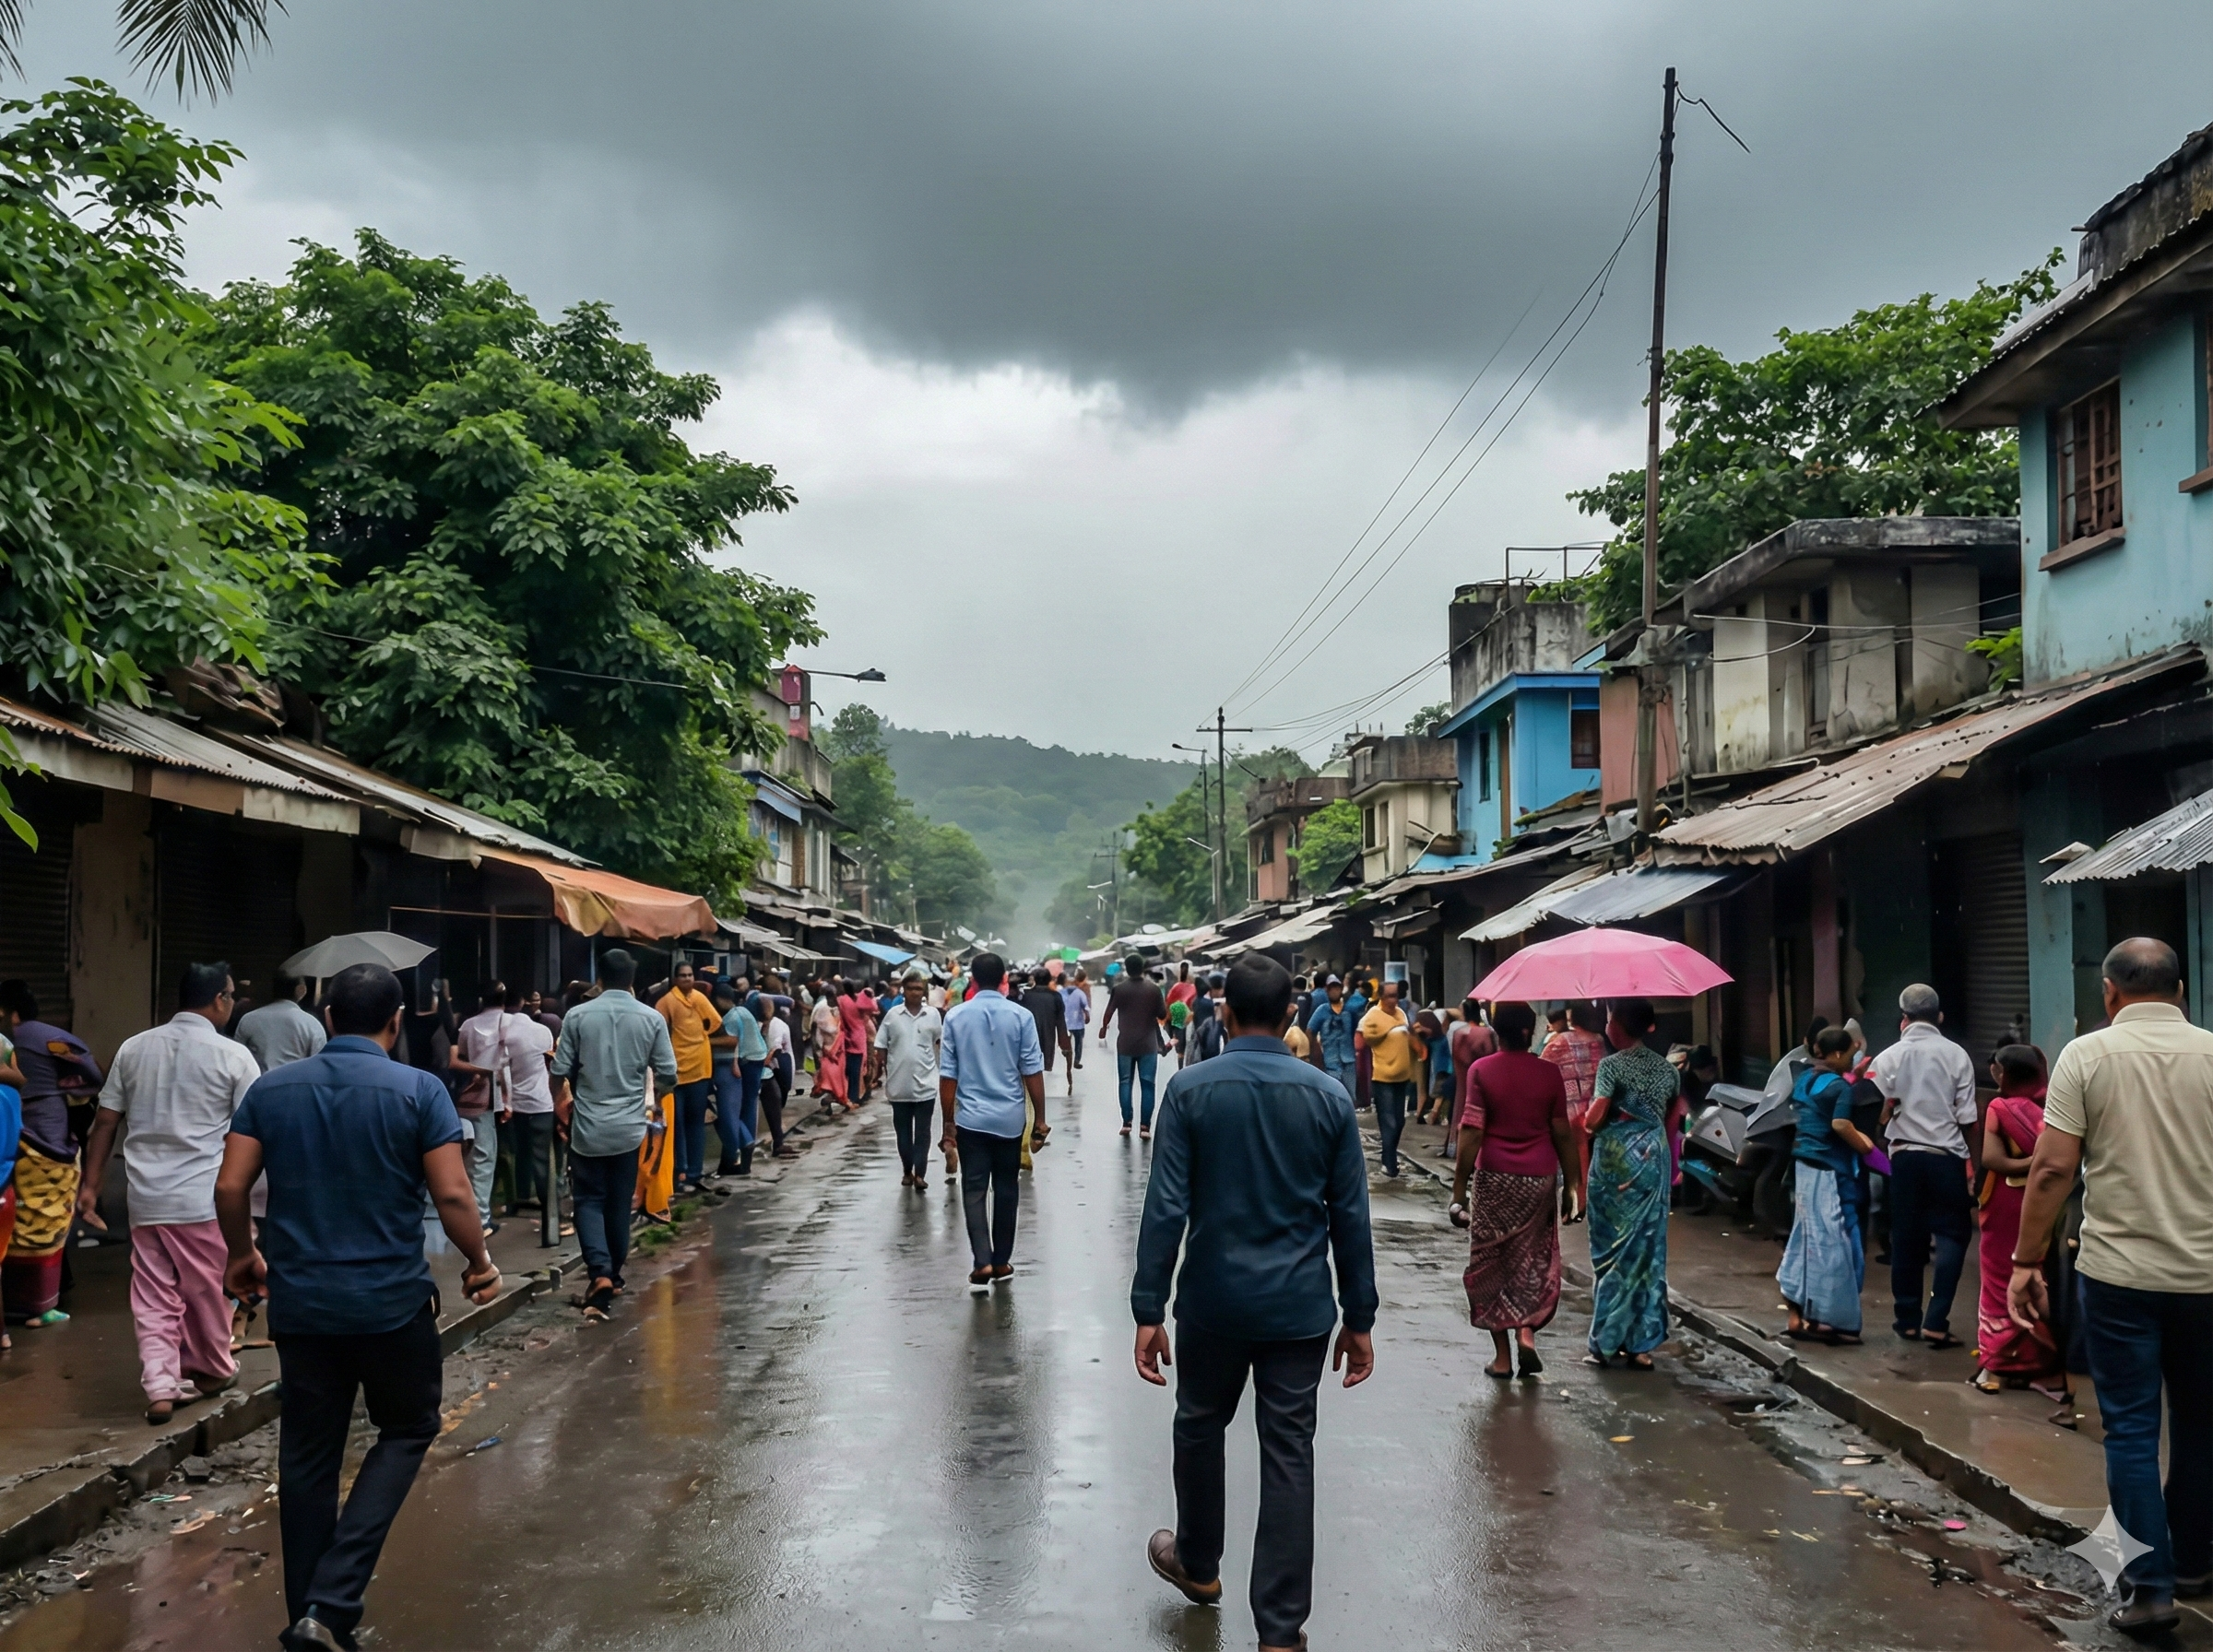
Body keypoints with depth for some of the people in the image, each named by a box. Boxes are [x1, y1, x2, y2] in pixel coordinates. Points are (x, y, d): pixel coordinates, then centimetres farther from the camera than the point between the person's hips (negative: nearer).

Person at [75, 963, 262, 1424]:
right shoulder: (233, 1056, -7)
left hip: (145, 1195, 4)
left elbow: (106, 1121, 8)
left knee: (153, 1295, 8)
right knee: (206, 1290, 13)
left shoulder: (134, 1048, 7)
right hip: (203, 1197, -3)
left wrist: (90, 1185, 12)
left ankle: (160, 1386, 1)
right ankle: (213, 1370, 29)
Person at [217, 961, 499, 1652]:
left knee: (308, 1454, 14)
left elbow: (229, 1188, -1)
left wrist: (243, 1256, 17)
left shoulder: (272, 1088, 2)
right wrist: (480, 1263, 2)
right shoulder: (418, 1090, -10)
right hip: (391, 1299, -3)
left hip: (299, 1300, 3)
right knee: (407, 1430, 14)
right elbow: (452, 1195, -14)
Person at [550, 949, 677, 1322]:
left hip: (587, 1127, -2)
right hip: (629, 1127, 2)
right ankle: (613, 1273, 26)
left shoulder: (578, 1016, -6)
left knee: (589, 1200, 6)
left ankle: (600, 1274, -12)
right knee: (619, 1202, 15)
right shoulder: (652, 1019, -3)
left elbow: (560, 1071, -5)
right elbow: (668, 1076, -2)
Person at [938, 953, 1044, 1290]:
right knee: (1006, 1189, 13)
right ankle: (1001, 1263, 19)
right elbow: (1032, 1072, -5)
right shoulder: (1021, 1017, -6)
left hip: (970, 1118, 0)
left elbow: (947, 1076, -2)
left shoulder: (955, 1017, -3)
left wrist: (948, 1123, 6)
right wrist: (1040, 1118, 4)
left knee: (974, 1190, 3)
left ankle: (983, 1263, -11)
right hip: (1010, 1118, 0)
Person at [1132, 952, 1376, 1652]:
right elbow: (1350, 1216, -1)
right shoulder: (1329, 1096, -3)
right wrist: (1359, 1318, 7)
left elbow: (1166, 1208, -11)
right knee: (1289, 1455, 5)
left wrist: (1148, 1310, -6)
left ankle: (1198, 1564, 42)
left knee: (1199, 1427, 22)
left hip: (1213, 1300, -1)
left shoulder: (1191, 1089, -9)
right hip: (1300, 1306, 1)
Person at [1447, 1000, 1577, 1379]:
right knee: (1534, 1260, 16)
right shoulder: (1549, 1073, -2)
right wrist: (1571, 1183, 9)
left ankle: (1502, 1356, 9)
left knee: (1491, 1263, 9)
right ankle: (1526, 1330, -3)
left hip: (1495, 1178, -1)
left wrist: (1459, 1188, -8)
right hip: (1540, 1178, 2)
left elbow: (1471, 1133, -12)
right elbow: (1562, 1134, 0)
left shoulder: (1481, 1070, -7)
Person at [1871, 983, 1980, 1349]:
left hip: (1905, 1155, 2)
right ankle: (1935, 1322, -6)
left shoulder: (1889, 1058, -1)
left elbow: (1880, 1116, -3)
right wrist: (1977, 1165, 4)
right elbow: (1968, 1120, -3)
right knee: (1952, 1235, 5)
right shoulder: (1956, 1056, -3)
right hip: (1947, 1156, -2)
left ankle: (1907, 1319, 18)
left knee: (1907, 1237, 11)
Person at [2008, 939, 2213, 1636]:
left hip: (2119, 1272, -2)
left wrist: (2026, 1261, -4)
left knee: (2131, 1429, 6)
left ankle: (2152, 1584, 3)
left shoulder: (2087, 1055, -5)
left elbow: (2053, 1169, -10)